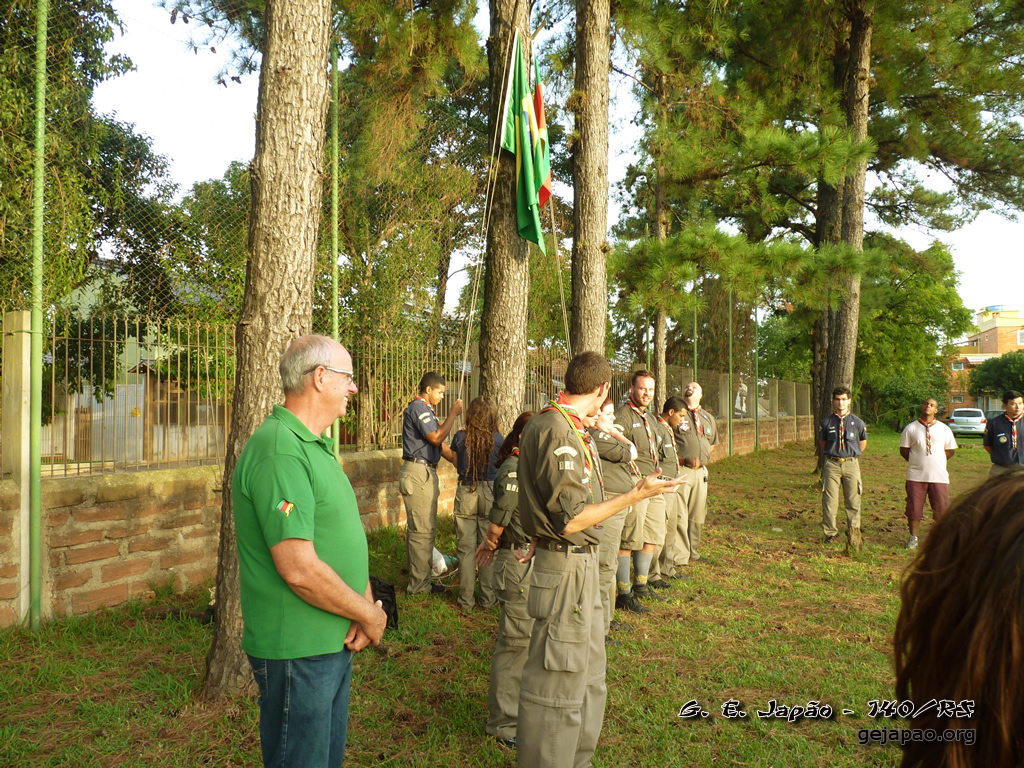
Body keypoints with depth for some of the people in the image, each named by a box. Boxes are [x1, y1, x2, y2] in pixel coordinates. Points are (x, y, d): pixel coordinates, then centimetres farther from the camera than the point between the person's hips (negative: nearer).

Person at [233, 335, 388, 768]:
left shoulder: (315, 447, 11)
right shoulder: (280, 451, -23)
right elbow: (299, 570, -28)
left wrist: (366, 602, -5)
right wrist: (369, 615, -15)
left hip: (335, 642, 10)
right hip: (296, 651, -10)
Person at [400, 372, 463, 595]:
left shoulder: (425, 409, 21)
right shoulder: (418, 408, -11)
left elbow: (439, 443, 22)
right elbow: (436, 438, -20)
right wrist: (453, 414, -12)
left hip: (424, 473, 11)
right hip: (418, 473, -11)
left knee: (417, 528, 16)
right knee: (423, 530, -8)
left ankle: (415, 578, 24)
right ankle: (420, 583, -2)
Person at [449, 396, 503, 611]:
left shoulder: (460, 437, -4)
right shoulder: (497, 439, -6)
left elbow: (457, 464, 9)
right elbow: (501, 467, 2)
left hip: (465, 493, 0)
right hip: (490, 492, 0)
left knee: (466, 549, 8)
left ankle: (466, 600, 14)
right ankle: (488, 598, 17)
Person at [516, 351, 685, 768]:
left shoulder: (568, 427, 11)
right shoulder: (556, 430, -21)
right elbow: (572, 519, -23)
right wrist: (637, 494, -18)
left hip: (581, 565, 11)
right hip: (565, 568, -11)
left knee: (588, 678, 21)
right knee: (558, 686, 1)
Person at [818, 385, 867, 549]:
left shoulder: (857, 422, 4)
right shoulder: (826, 422, 2)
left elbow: (863, 443, 17)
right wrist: (831, 455, 11)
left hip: (851, 464, 1)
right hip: (831, 464, 0)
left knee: (854, 501, 5)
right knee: (829, 501, 1)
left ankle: (854, 532, 19)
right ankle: (830, 533, 12)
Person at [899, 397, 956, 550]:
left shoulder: (944, 429, 6)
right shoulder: (911, 428, 3)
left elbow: (950, 450, 14)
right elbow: (903, 450, 8)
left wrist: (935, 461, 6)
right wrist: (916, 461, 2)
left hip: (939, 475, 1)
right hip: (916, 475, -1)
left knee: (941, 508, 3)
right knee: (914, 507, 2)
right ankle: (913, 537, 13)